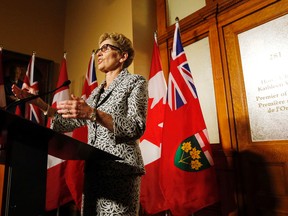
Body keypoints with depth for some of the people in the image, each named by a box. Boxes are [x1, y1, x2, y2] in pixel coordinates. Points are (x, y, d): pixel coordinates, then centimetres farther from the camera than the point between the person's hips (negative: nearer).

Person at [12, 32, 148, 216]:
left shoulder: (135, 82, -1)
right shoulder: (97, 92, 18)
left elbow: (136, 128, -15)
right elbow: (71, 122, 20)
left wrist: (92, 114, -26)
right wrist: (37, 102, 14)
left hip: (120, 170, -6)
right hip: (93, 169, 7)